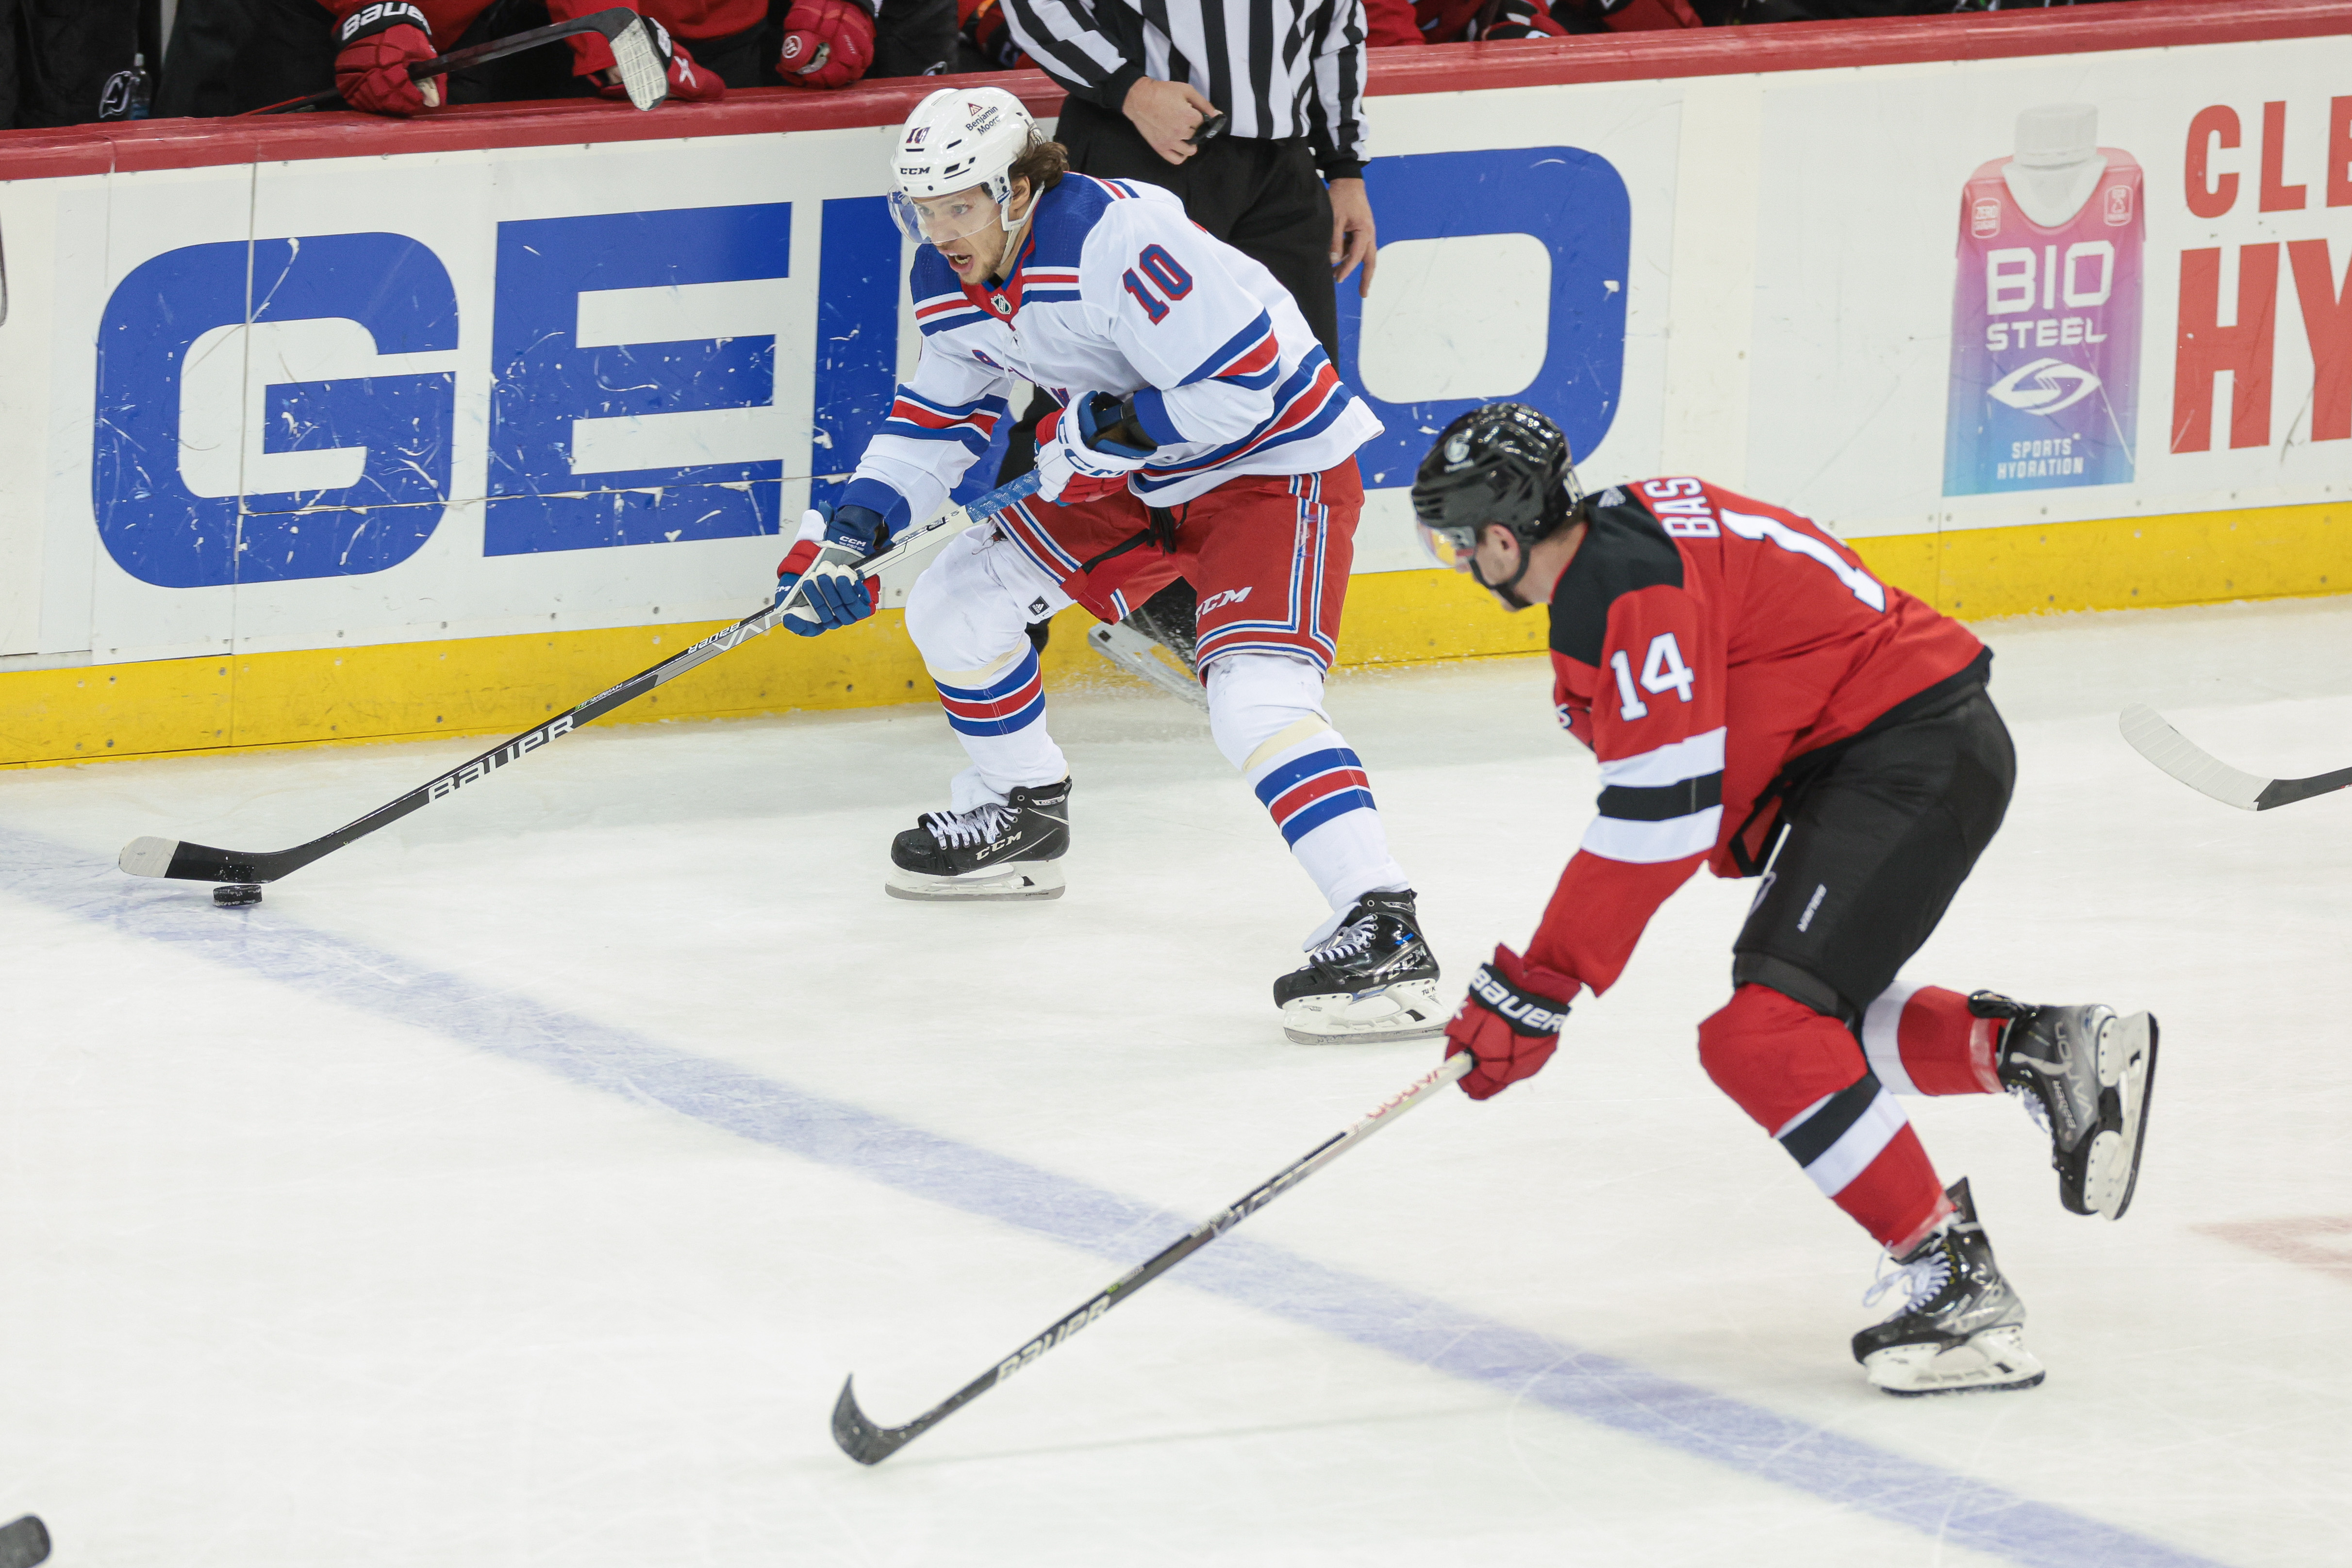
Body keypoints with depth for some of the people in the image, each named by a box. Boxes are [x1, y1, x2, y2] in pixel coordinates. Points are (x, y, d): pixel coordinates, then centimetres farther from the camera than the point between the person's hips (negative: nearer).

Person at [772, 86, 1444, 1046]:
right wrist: (849, 530, -3)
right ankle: (1022, 815, 34)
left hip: (1276, 464, -9)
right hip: (1135, 474, 9)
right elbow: (935, 423, 11)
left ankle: (1384, 934, -33)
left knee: (1255, 697, -28)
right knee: (954, 606, 10)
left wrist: (1091, 435, -24)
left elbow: (1239, 382, -31)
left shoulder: (1112, 240, -31)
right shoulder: (949, 286, -3)